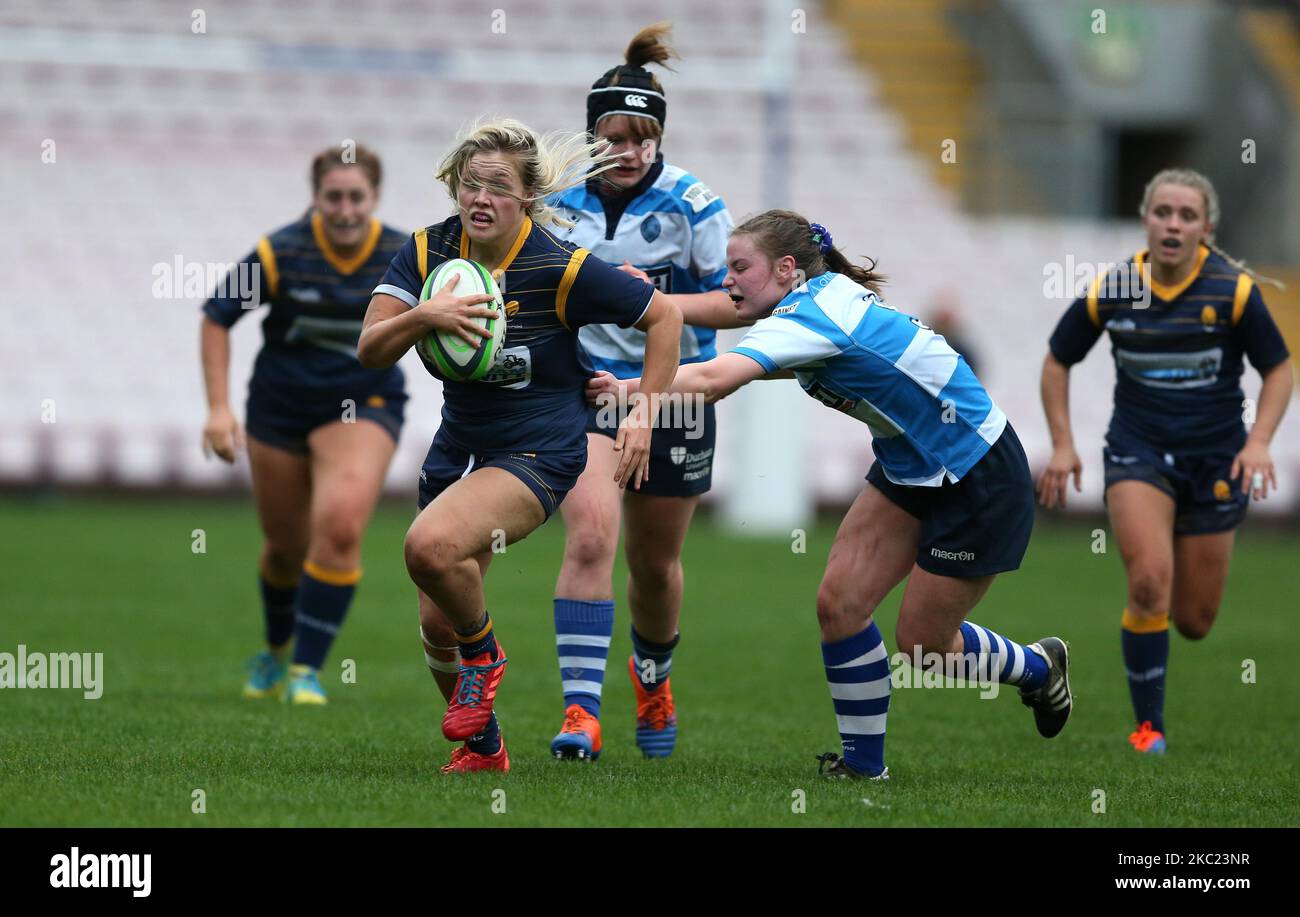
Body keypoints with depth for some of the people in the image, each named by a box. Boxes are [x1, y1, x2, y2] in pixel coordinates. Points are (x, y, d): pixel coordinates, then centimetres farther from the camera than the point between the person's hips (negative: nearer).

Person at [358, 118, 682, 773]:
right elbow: (369, 352, -12)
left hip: (537, 454, -6)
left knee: (430, 547, -32)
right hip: (456, 450, 6)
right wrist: (424, 315, -31)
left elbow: (663, 314, -7)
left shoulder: (561, 269, -18)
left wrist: (645, 414, -9)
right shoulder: (427, 251, -6)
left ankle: (483, 653, -2)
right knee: (437, 626, 8)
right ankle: (482, 748, 33)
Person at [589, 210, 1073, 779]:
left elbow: (712, 380, -38)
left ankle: (1038, 668, 29)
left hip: (978, 481, -9)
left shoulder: (812, 314, -26)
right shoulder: (824, 298, 1)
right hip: (909, 468, 9)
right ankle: (863, 762, 7)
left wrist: (628, 388, -29)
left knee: (921, 643, 2)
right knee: (839, 603, -4)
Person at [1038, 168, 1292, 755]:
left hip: (1216, 461, 0)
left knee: (1194, 622, 4)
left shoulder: (1233, 290, -11)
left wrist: (1259, 441, -15)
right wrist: (1062, 444, 0)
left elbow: (1278, 370, 0)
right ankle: (1148, 727, -6)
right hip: (1138, 452, 0)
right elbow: (1057, 360, 8)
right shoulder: (1111, 290, -7)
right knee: (1149, 583, -22)